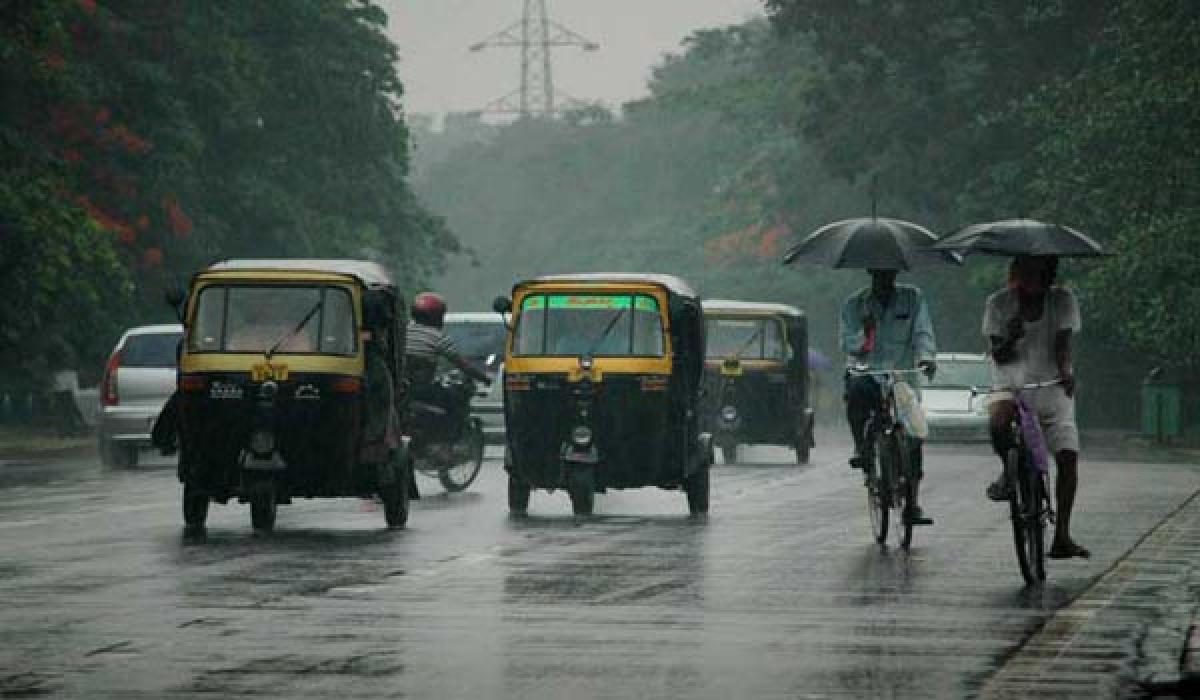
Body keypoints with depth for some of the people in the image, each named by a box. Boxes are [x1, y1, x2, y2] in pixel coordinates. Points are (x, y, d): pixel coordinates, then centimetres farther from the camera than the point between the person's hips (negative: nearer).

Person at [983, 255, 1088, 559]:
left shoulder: (1063, 300, -1)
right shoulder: (999, 303, -3)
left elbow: (1062, 342, -13)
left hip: (1052, 390, 2)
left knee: (1068, 454, -12)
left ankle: (1062, 536, -5)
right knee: (999, 422, -36)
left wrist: (1065, 369, -33)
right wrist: (1010, 340, -29)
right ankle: (1008, 472, -4)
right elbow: (998, 355, -6)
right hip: (1011, 386, -1)